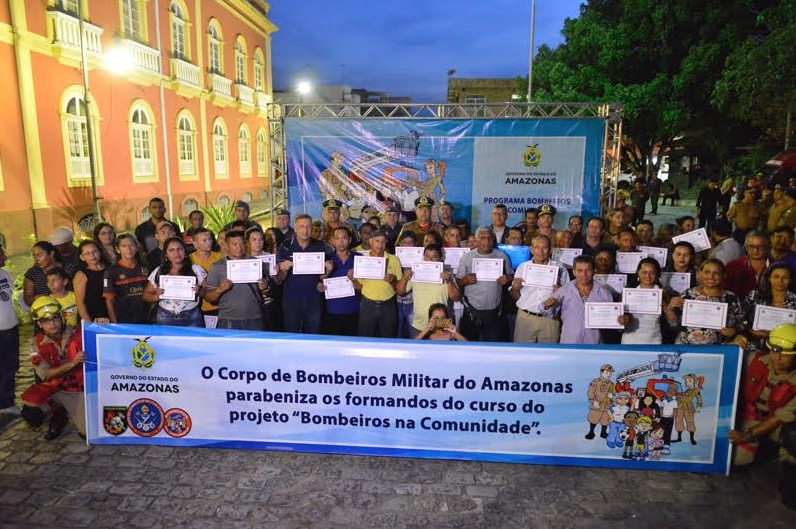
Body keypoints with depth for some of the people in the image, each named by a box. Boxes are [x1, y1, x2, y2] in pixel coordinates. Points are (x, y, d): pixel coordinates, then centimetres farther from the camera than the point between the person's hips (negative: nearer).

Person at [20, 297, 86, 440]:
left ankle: (69, 412, 19)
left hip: (79, 390, -1)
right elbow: (45, 375, -11)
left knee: (88, 433, -14)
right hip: (53, 388, 1)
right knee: (31, 415, -27)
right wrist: (71, 363, -28)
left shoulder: (78, 335, -8)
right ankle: (58, 415, 7)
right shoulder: (37, 343, -4)